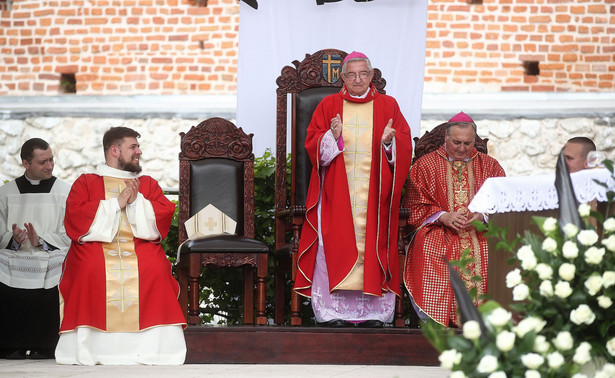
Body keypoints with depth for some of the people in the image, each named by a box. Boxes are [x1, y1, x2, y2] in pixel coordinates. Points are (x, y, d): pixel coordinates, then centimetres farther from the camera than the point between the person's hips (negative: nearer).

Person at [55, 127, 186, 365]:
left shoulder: (148, 184, 23)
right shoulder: (86, 182, 15)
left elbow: (164, 214, 8)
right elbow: (75, 217, -2)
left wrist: (136, 201, -6)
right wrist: (116, 203, -5)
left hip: (140, 246, 2)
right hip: (95, 245, -2)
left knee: (155, 267, -29)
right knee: (91, 268, -34)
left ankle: (151, 348, -26)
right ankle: (86, 350, -27)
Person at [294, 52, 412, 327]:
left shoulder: (388, 106, 10)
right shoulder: (329, 105, 9)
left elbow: (405, 148, 5)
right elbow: (312, 145, 3)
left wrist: (389, 142, -16)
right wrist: (332, 137, -16)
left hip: (374, 193, 0)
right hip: (336, 192, 0)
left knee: (372, 243, -3)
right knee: (335, 247, -7)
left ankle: (373, 312, 0)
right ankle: (334, 312, -5)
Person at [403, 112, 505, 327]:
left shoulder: (489, 166, 17)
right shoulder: (425, 165, 12)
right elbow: (417, 207, 7)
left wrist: (481, 216, -11)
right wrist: (444, 217, -11)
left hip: (480, 230, 1)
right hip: (438, 229, -1)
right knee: (429, 251, -36)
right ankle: (439, 319, -32)